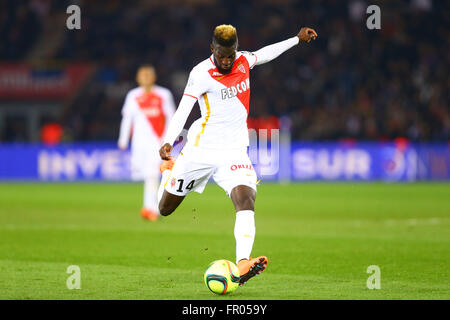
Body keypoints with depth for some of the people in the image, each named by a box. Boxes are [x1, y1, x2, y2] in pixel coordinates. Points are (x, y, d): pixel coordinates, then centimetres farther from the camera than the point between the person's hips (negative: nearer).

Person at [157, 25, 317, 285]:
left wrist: (297, 39, 32)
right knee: (165, 209, 12)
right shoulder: (201, 74, -14)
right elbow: (183, 110, -20)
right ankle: (169, 169, 48)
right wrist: (168, 143, -33)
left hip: (234, 151, 3)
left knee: (245, 199, -25)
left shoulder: (243, 61, 4)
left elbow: (263, 54, 26)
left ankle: (242, 264, -38)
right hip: (200, 150, -3)